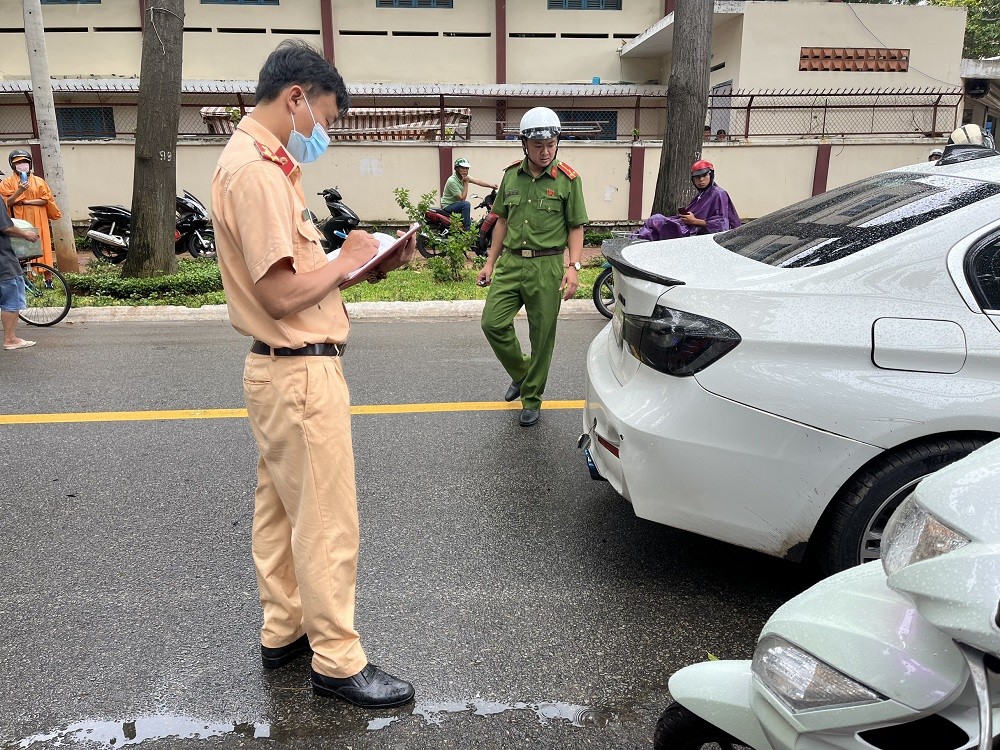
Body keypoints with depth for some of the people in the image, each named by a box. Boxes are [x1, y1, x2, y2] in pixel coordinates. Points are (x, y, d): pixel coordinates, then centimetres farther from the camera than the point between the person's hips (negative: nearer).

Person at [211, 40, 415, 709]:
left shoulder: (262, 163, 14)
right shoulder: (257, 171, -18)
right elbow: (282, 293, -24)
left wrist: (360, 266, 3)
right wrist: (348, 260, -10)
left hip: (283, 368, 11)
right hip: (301, 373, -11)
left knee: (282, 508, 19)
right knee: (327, 520, 0)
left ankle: (284, 630, 34)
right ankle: (337, 661, 14)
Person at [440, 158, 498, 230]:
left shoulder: (464, 176, 1)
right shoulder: (452, 181, -25)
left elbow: (477, 181, -11)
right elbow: (462, 198, -25)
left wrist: (490, 185, -25)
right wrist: (466, 183, -25)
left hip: (456, 204, 9)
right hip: (448, 206, -9)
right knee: (466, 204, -31)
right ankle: (467, 231, -29)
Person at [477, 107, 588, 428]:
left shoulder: (568, 179, -3)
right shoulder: (511, 175, 9)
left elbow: (576, 227, 0)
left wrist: (573, 266, -13)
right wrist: (490, 262, 12)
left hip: (546, 266, -3)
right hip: (510, 262, 4)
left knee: (542, 337, 3)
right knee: (493, 323, -7)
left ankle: (531, 399, 21)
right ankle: (520, 373, 21)